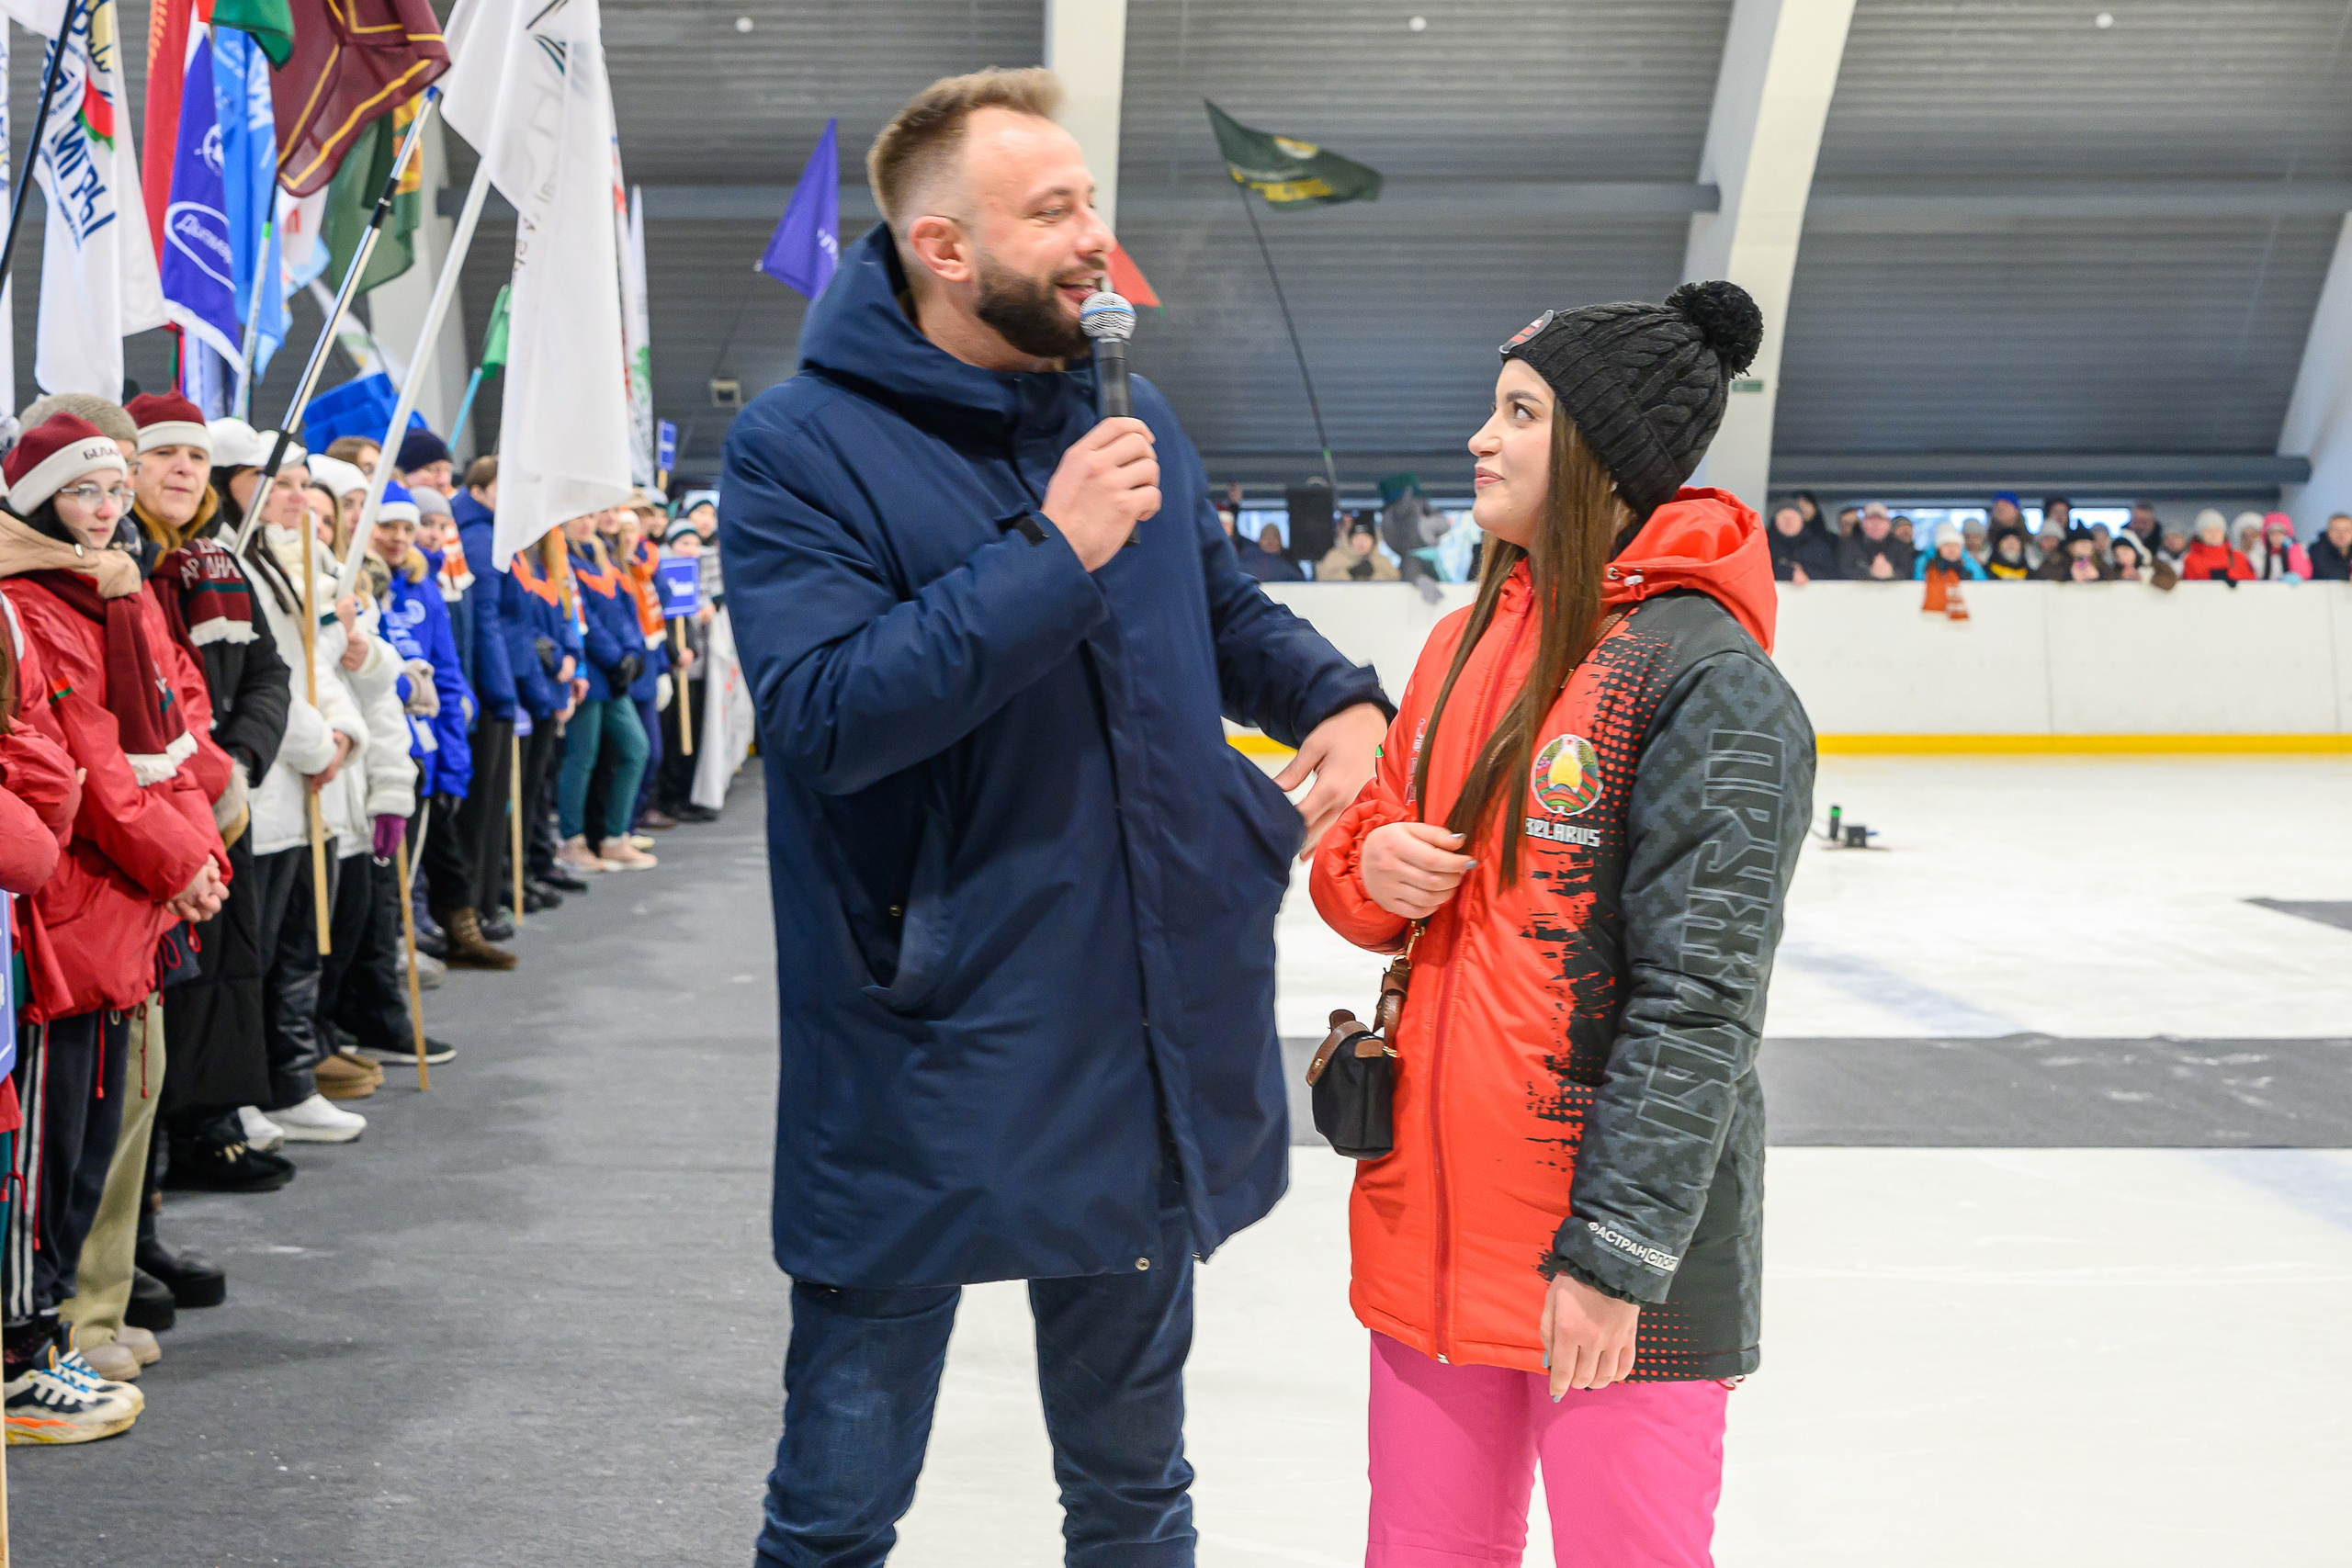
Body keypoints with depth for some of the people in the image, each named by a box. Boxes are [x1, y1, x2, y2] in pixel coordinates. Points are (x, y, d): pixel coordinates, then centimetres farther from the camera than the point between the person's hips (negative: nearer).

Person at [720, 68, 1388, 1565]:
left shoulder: (1128, 416, 6)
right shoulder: (802, 448, -13)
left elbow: (1230, 611, 20)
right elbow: (825, 711, -25)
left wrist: (1339, 696, -1)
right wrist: (1054, 555, -27)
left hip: (1155, 1041, 6)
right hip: (930, 1068, -5)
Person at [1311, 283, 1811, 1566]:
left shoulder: (1709, 680, -14)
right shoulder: (1467, 644, 10)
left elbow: (1697, 996, -17)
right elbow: (1365, 849, 20)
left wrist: (1617, 1249, -19)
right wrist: (1370, 869, -4)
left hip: (1608, 1244, -7)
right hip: (1433, 1215, 7)